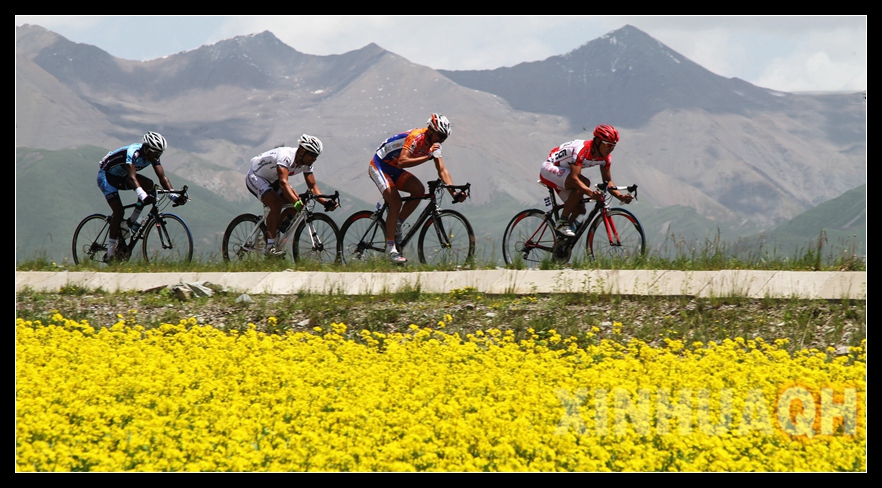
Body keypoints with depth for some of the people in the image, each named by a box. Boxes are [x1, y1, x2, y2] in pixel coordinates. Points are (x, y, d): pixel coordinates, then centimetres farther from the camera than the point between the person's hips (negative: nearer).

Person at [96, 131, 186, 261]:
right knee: (119, 211, -20)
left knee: (149, 184, -18)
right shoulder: (133, 153, -34)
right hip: (106, 176, -7)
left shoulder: (152, 155, -12)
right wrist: (143, 196, -62)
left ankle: (131, 222, -4)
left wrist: (174, 195, -30)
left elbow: (163, 177, -15)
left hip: (121, 177, 7)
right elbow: (132, 178, -47)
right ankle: (110, 253, -13)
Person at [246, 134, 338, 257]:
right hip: (255, 177, -9)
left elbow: (313, 186, -8)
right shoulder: (286, 156, -35)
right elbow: (283, 183, -47)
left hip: (272, 180, 9)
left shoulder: (306, 163, -9)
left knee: (298, 203, -7)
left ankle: (274, 230, 10)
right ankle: (270, 246, -27)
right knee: (276, 204, -30)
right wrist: (297, 202, -59)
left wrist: (326, 203, -25)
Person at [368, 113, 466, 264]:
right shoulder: (416, 137, -28)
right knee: (396, 202, -22)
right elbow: (402, 162, -38)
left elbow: (442, 171, -5)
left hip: (393, 169, 8)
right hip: (378, 165, -8)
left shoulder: (434, 144, -2)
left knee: (419, 189, -15)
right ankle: (391, 248, -18)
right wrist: (428, 156, -41)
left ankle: (396, 225, 0)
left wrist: (454, 193, -17)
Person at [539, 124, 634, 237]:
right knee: (583, 183, -31)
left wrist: (621, 196, -20)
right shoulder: (582, 150, -34)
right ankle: (562, 222, -24)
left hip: (562, 177, 9)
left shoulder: (605, 157, -8)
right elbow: (574, 178, -41)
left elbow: (608, 181, -2)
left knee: (580, 209, -5)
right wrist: (590, 192, -56)